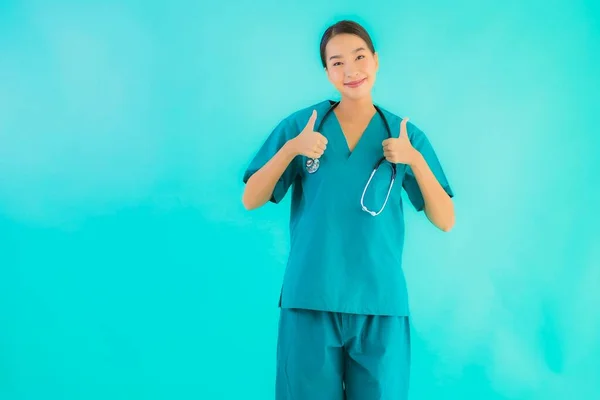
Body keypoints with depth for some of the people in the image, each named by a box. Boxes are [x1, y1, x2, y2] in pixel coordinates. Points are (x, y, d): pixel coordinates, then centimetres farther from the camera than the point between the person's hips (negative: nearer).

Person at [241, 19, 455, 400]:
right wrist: (291, 148, -13)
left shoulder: (406, 134, 5)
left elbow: (445, 221, 2)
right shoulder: (300, 125, 2)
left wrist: (415, 159, -12)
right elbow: (251, 200, 1)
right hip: (310, 299, 0)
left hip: (381, 303, 1)